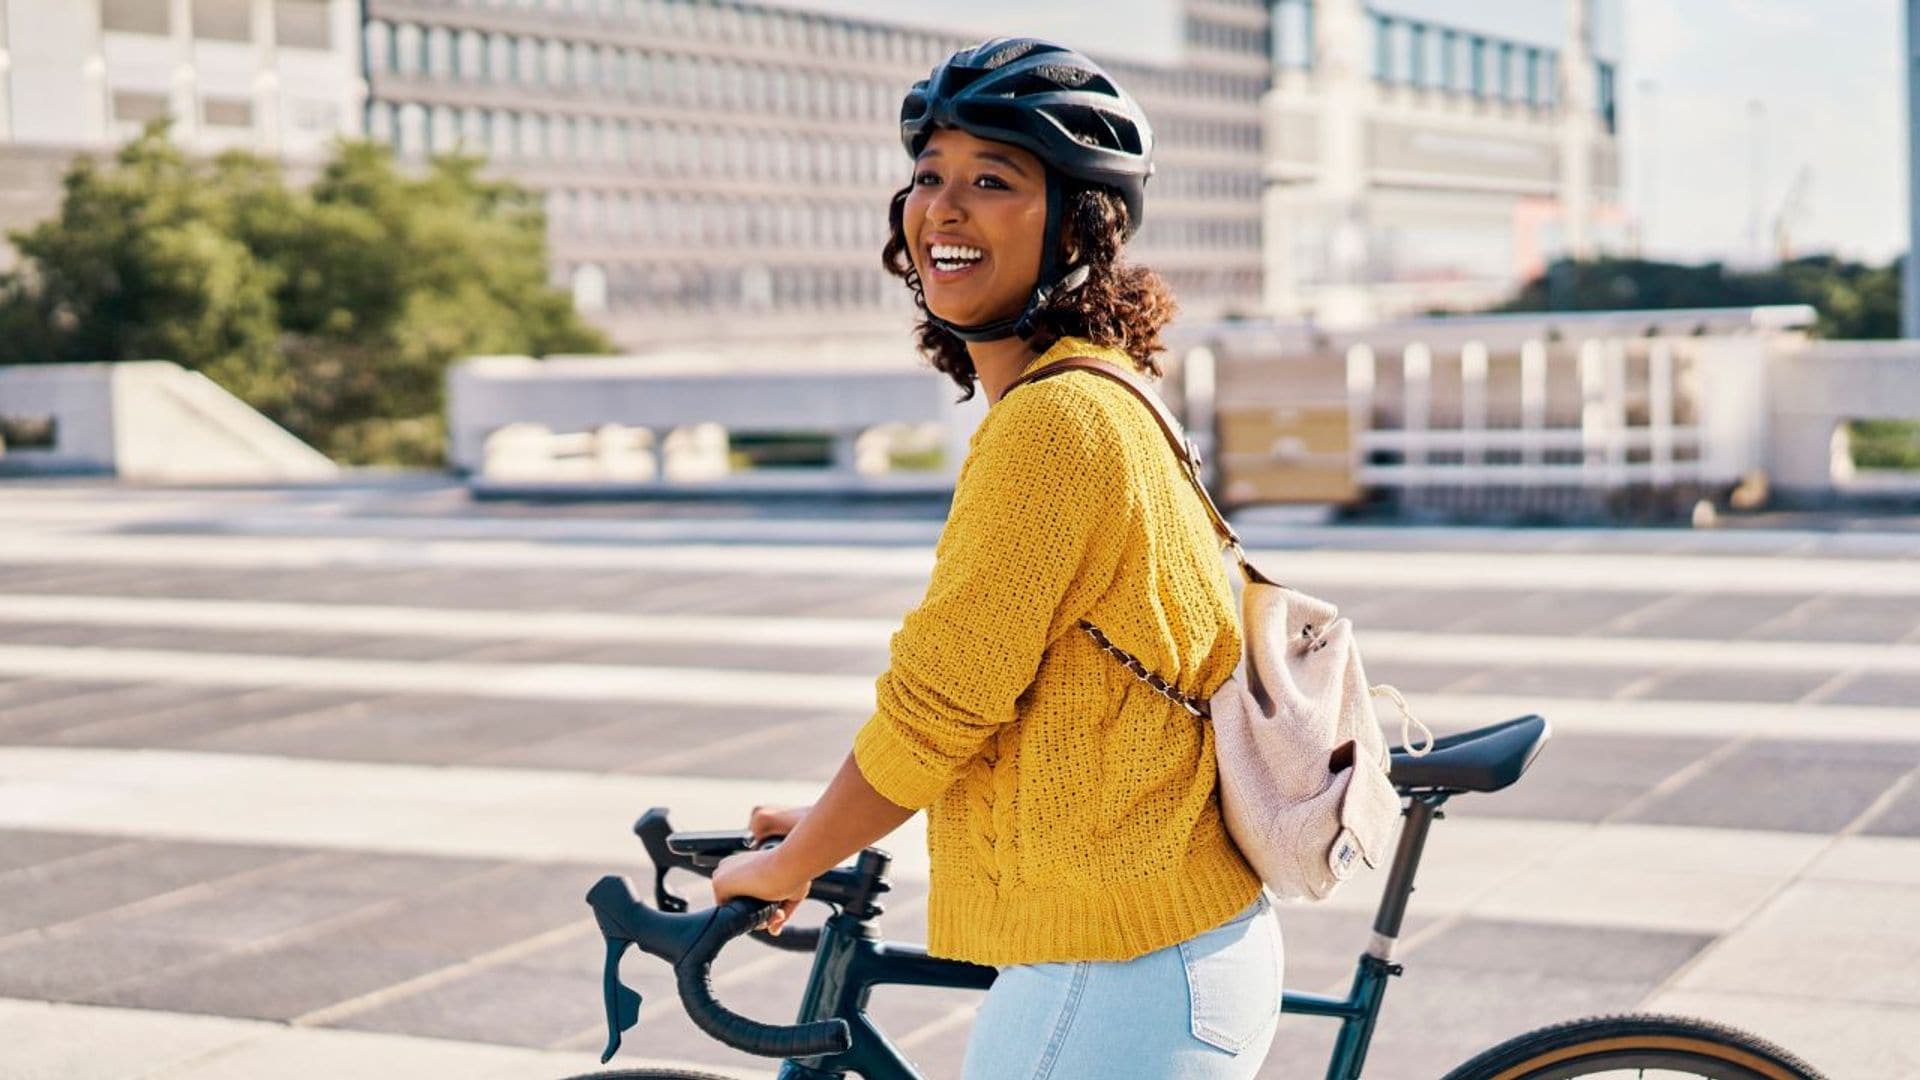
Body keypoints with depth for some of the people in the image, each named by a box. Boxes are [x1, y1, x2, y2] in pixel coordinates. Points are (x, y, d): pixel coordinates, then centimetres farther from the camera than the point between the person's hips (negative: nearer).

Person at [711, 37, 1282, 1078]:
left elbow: (934, 708, -17)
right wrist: (829, 823, 22)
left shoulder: (1055, 418, -19)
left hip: (1120, 985, -10)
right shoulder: (1093, 401, 12)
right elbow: (969, 695, 20)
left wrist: (785, 867, -3)